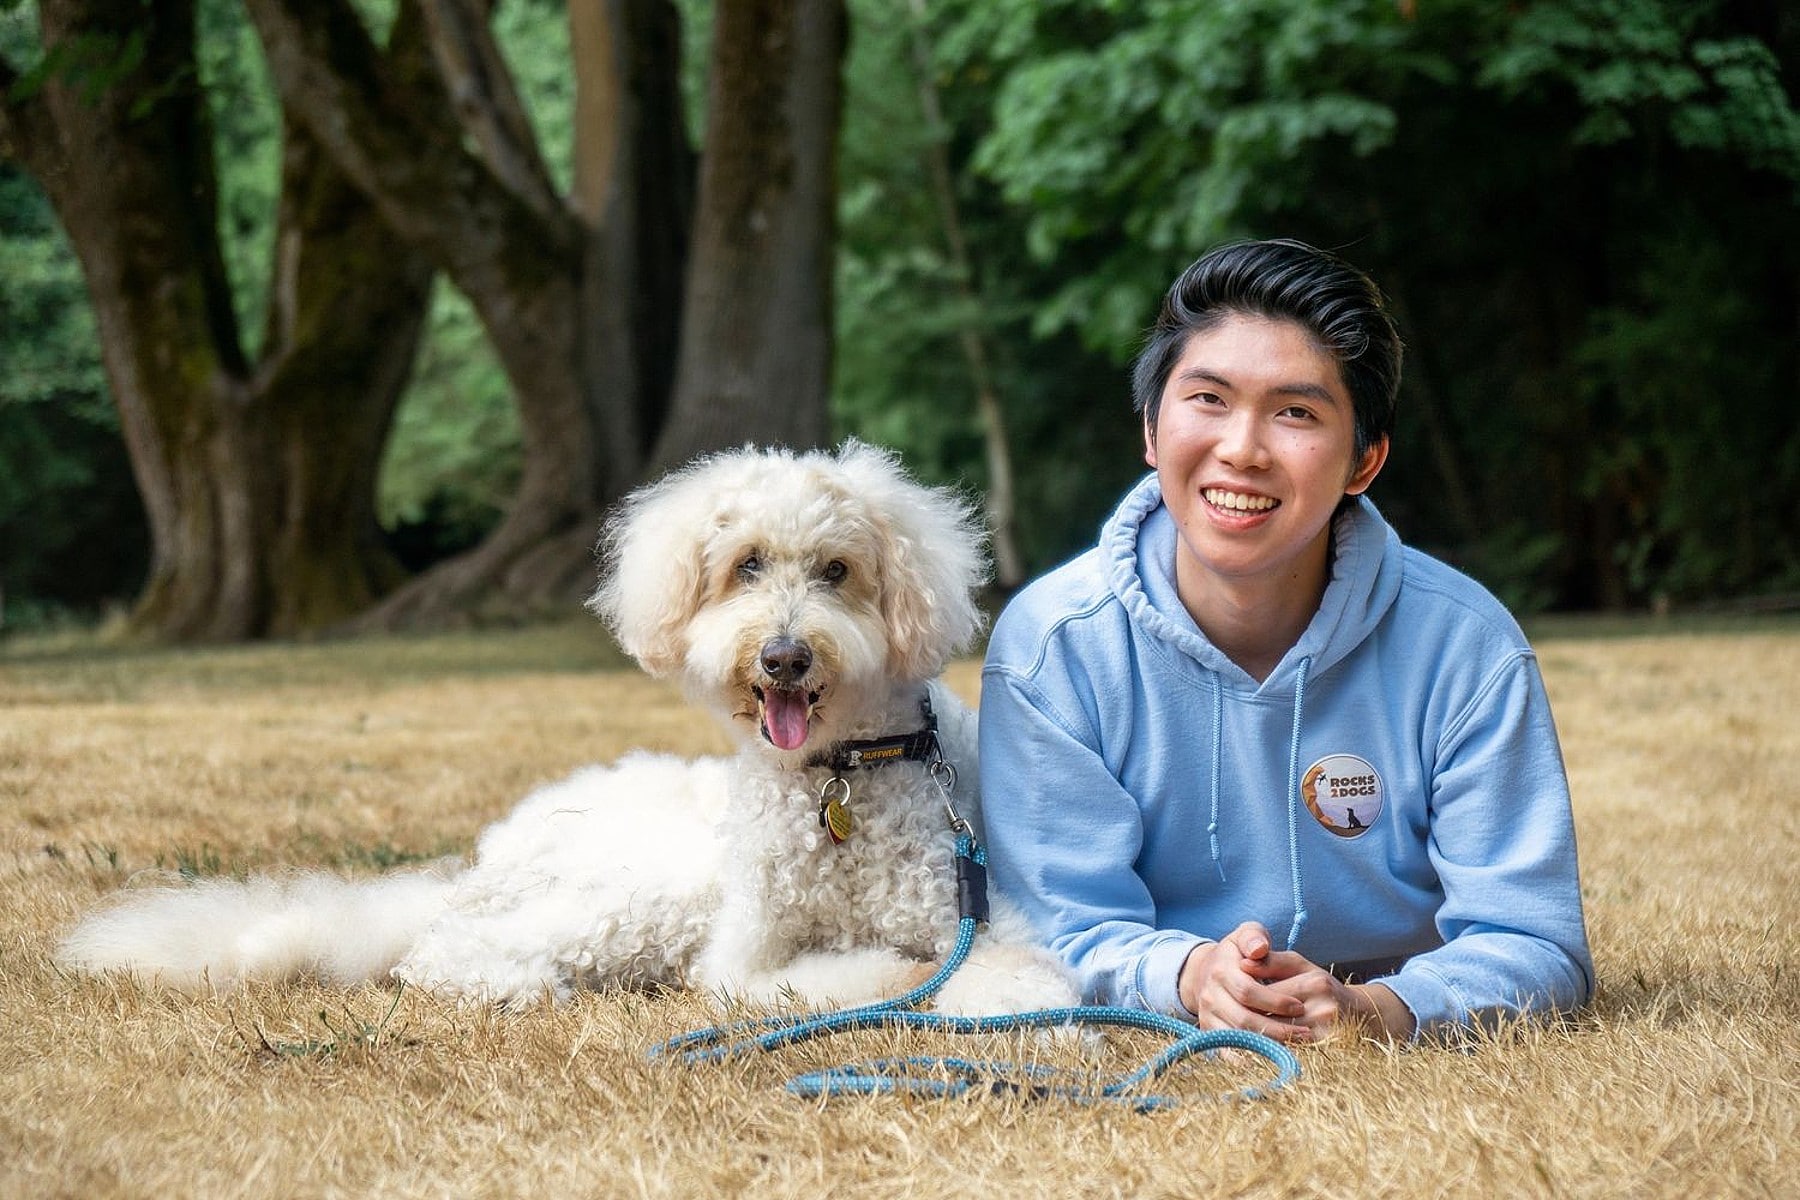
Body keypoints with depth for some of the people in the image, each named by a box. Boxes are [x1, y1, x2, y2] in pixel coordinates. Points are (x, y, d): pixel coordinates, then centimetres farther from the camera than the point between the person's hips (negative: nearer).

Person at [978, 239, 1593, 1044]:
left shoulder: (1463, 647, -12)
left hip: (1412, 1066, 0)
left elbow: (1537, 947, -14)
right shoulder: (1050, 647, -11)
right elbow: (1066, 934, -11)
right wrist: (1188, 976, -35)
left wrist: (1374, 1009, -35)